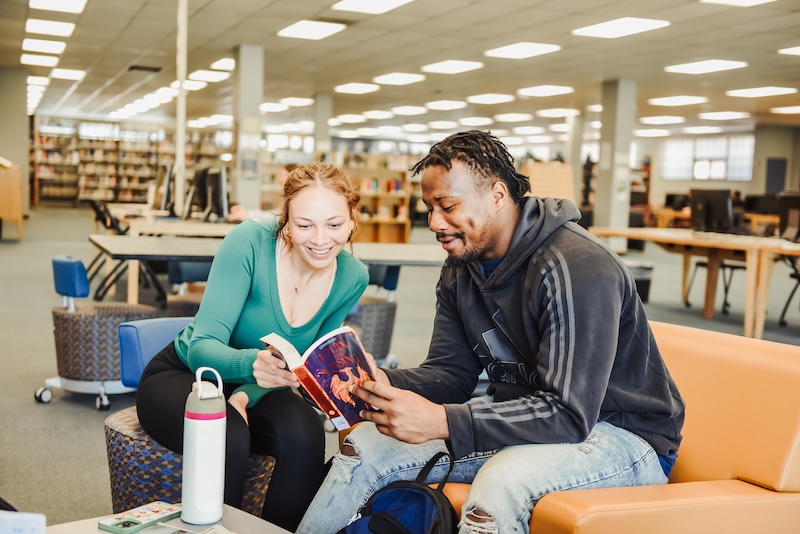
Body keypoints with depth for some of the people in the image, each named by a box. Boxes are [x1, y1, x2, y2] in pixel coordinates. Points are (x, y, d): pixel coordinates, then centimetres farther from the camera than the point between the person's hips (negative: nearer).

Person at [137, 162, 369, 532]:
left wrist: (246, 394, -23)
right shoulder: (250, 243, -25)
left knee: (305, 434, -29)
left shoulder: (352, 277, -12)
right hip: (182, 375, -3)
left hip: (254, 389, 3)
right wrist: (252, 364, -49)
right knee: (228, 439, -34)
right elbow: (201, 348, -27)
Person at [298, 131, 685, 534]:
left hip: (621, 435, -7)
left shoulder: (577, 268, -26)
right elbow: (450, 373, 1)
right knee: (366, 446, 0)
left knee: (501, 481, -38)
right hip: (520, 415, 8)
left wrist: (440, 422, -36)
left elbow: (570, 414, -30)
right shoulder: (461, 270, 2)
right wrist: (385, 383, -20)